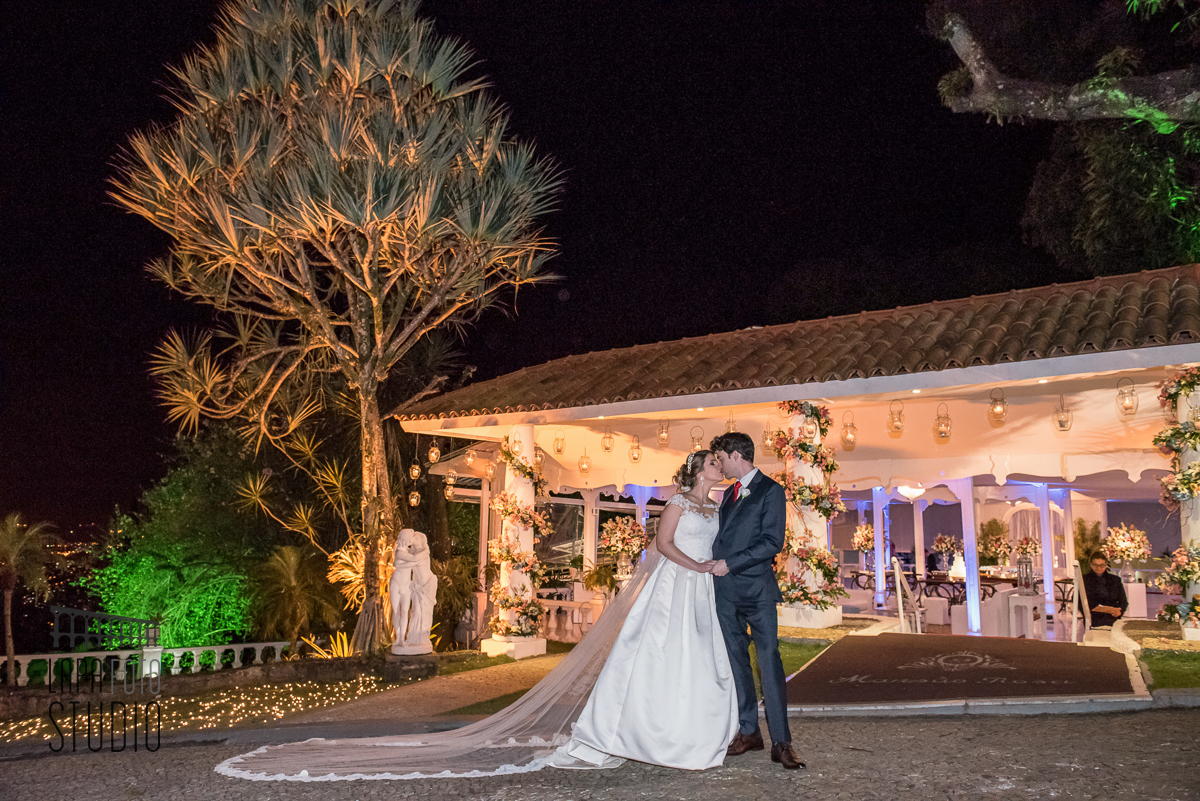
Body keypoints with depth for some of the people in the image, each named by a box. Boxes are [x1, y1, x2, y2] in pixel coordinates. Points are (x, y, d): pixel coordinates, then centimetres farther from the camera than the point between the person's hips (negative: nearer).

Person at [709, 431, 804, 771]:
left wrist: (730, 563, -14)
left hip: (757, 589, -7)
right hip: (726, 590, 7)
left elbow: (772, 542, -13)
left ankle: (781, 742, -5)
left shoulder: (770, 491, -5)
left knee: (769, 661, -8)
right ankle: (749, 732, 16)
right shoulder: (728, 494, 19)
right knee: (736, 662, 8)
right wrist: (715, 566, 9)